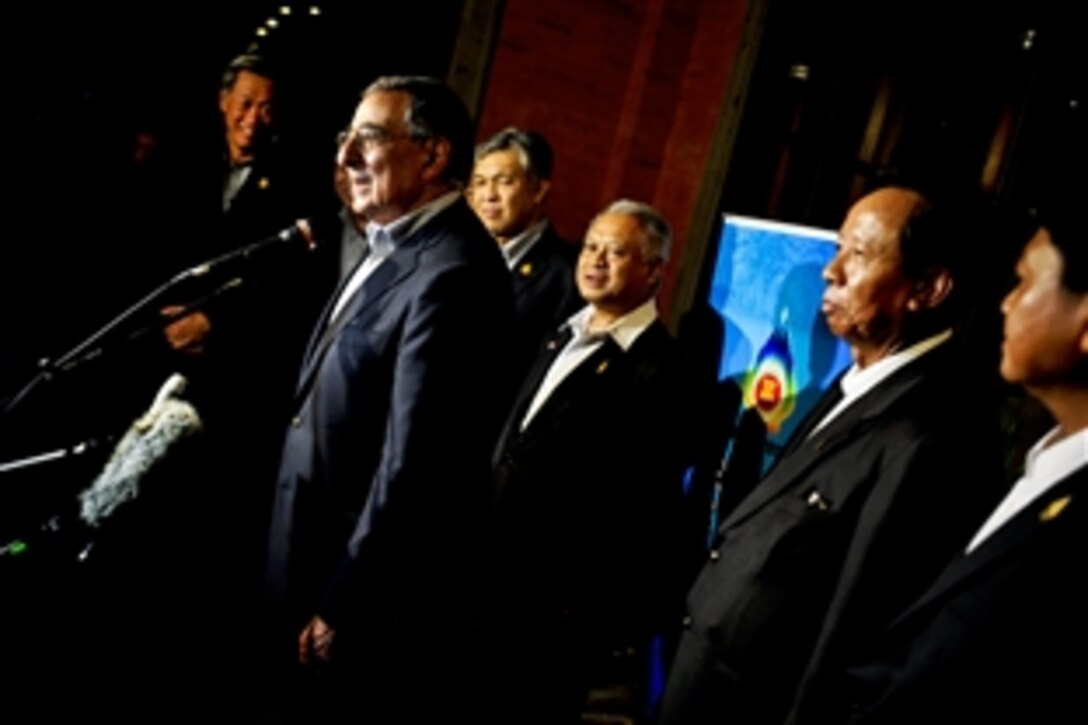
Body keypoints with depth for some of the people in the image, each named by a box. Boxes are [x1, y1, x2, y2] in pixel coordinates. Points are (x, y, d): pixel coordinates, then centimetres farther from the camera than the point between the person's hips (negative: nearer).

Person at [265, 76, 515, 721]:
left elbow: (411, 466, -25)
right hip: (324, 556, 9)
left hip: (377, 601, -9)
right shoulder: (393, 245, 9)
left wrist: (340, 605, -18)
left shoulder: (451, 274, -23)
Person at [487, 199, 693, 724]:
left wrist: (611, 616, -17)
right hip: (502, 578, 8)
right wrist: (485, 557, 13)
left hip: (562, 602, -8)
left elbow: (648, 507, -19)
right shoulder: (565, 335, 9)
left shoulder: (659, 369, -17)